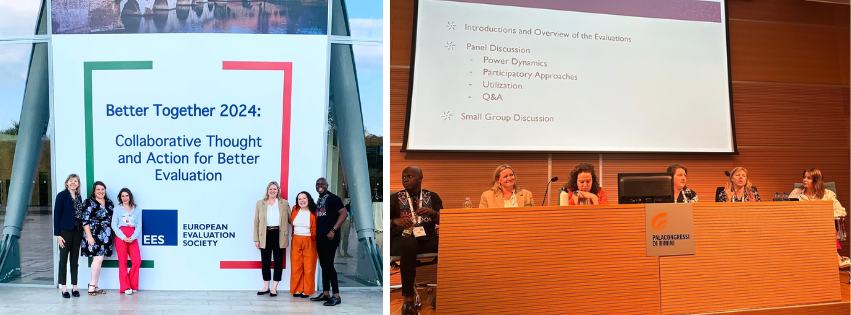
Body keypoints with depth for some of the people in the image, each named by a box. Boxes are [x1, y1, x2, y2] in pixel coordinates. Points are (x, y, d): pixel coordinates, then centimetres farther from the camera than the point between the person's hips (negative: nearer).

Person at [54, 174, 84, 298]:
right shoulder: (62, 195, -4)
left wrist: (82, 232, 6)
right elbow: (57, 214, -7)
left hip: (77, 231, 5)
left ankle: (75, 287, 13)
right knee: (63, 258, 2)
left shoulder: (79, 197, 12)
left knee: (75, 259, 8)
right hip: (65, 230, -5)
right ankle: (64, 288, 6)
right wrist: (57, 234, -13)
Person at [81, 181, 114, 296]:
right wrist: (89, 236, -15)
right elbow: (85, 221, -9)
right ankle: (92, 284, -2)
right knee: (98, 259, -13)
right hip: (94, 235, -6)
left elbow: (112, 219, 19)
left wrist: (113, 235, 15)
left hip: (106, 235, 6)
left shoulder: (109, 203, 14)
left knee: (99, 260, 8)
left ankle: (95, 286, 13)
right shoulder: (89, 203, -5)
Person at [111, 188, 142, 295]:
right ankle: (125, 287, -2)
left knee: (137, 261, -11)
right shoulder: (117, 209, 9)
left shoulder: (137, 210, 15)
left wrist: (132, 238, -8)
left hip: (133, 238, 2)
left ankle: (133, 285, 3)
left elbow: (139, 226, 9)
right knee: (123, 262, -3)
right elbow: (114, 225, 1)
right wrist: (123, 237, -11)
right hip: (121, 237, -2)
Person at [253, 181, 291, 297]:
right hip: (265, 236, 1)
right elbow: (256, 222, 5)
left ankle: (274, 288, 12)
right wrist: (256, 239, 0)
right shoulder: (260, 203, 6)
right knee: (265, 262, 5)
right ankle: (266, 287, 17)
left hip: (279, 235, -1)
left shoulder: (284, 203, 5)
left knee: (278, 262, 4)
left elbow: (290, 219, 6)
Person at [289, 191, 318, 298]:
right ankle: (297, 290, 13)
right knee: (296, 267, 4)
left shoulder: (314, 212, -5)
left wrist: (314, 237, -6)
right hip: (296, 241, 3)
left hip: (309, 242, -3)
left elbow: (316, 229, -1)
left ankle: (307, 291, 9)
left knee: (309, 268, -1)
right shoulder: (295, 209, 6)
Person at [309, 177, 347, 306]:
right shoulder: (319, 201, 17)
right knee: (323, 265, 11)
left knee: (328, 265, -10)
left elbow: (344, 213, -16)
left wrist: (333, 230, -20)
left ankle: (336, 296, -6)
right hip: (320, 237, 8)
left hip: (329, 237, -8)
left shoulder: (332, 198, -8)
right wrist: (315, 233, 14)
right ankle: (325, 294, 18)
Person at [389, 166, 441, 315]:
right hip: (403, 239, -2)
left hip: (428, 239, 2)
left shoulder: (432, 196, 16)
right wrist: (395, 221, -22)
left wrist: (432, 213, -16)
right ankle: (408, 298, -35)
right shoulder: (394, 198, 12)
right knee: (410, 245, -40)